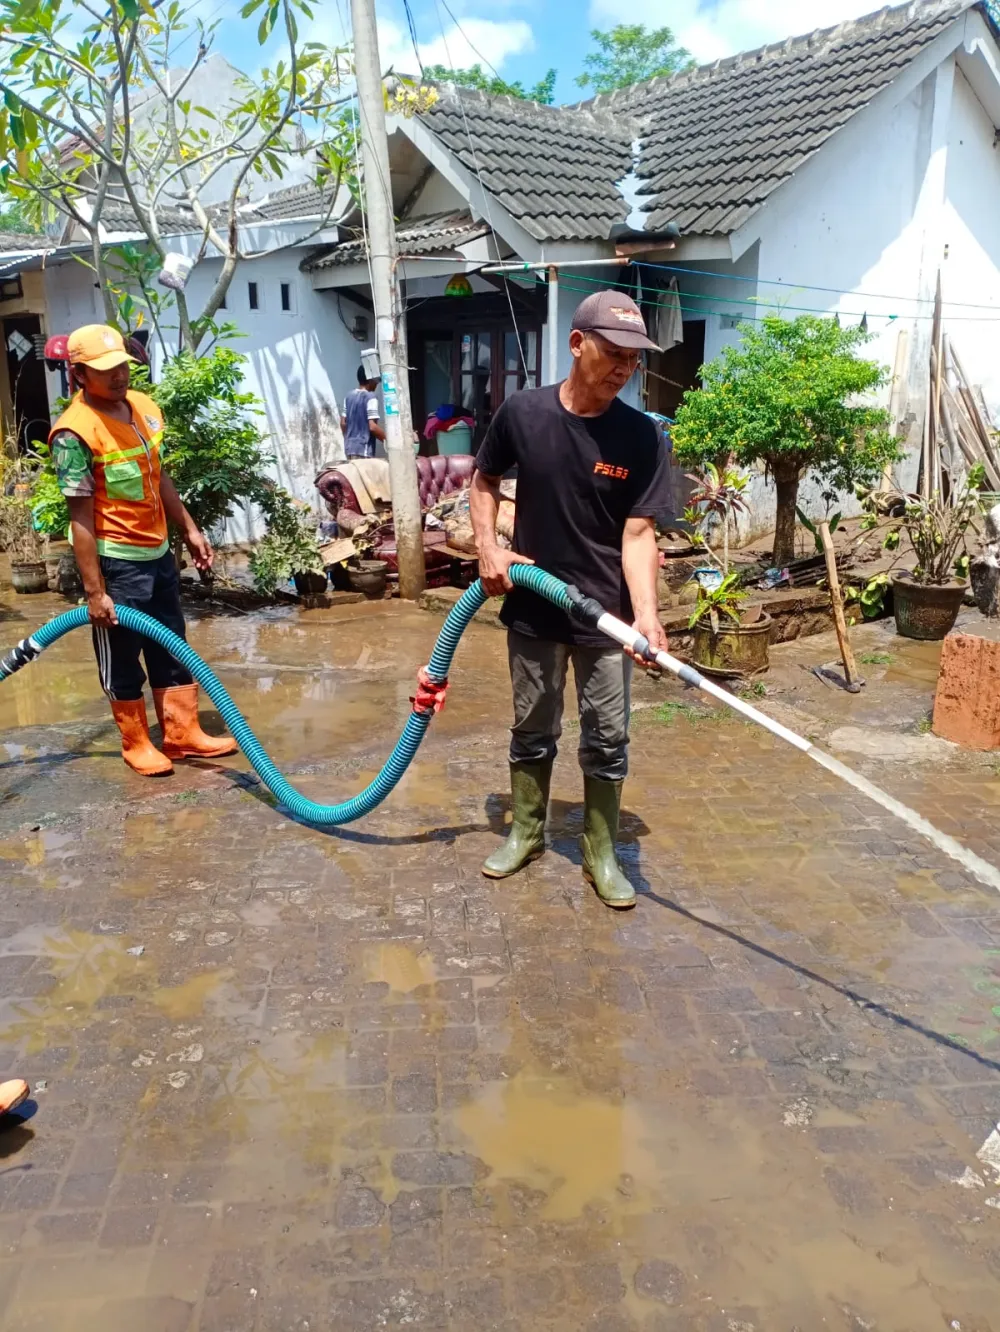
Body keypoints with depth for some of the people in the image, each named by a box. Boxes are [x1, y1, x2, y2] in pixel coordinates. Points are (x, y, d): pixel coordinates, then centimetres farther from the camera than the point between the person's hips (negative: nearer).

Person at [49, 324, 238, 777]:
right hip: (117, 562, -7)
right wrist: (94, 591, -19)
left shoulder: (144, 407, 3)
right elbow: (81, 518, -20)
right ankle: (136, 744, 22)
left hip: (159, 552, 8)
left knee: (172, 649, 14)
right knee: (122, 659, 7)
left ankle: (183, 733, 26)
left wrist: (189, 529, 18)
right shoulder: (74, 433, -19)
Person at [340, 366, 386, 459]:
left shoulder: (349, 396, 12)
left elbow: (343, 423, 15)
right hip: (363, 450, -8)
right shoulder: (370, 397, -11)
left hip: (349, 448, 8)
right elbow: (372, 426, -18)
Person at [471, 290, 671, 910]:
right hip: (532, 608, 1)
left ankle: (602, 852, 27)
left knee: (608, 740, 8)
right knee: (533, 730, 16)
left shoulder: (642, 436, -11)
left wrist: (646, 613, -27)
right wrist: (488, 547, -5)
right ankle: (526, 832, 36)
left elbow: (638, 533, -13)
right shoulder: (522, 411, -8)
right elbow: (485, 480, 9)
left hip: (606, 615, -1)